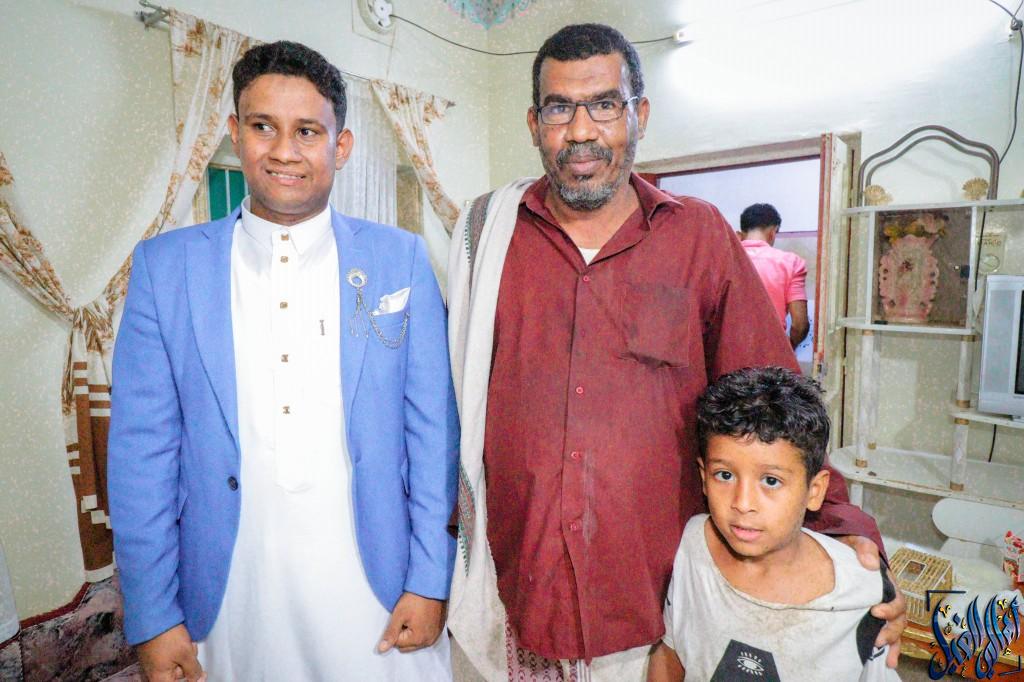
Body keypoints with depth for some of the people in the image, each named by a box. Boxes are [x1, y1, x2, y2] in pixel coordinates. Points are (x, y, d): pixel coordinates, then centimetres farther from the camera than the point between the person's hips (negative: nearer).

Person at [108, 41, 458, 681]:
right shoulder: (165, 266, -1)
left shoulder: (400, 258, -4)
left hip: (374, 580, 0)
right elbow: (144, 448, 0)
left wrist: (430, 580, -4)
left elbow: (432, 429, -4)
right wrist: (153, 617, -1)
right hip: (229, 590, 1)